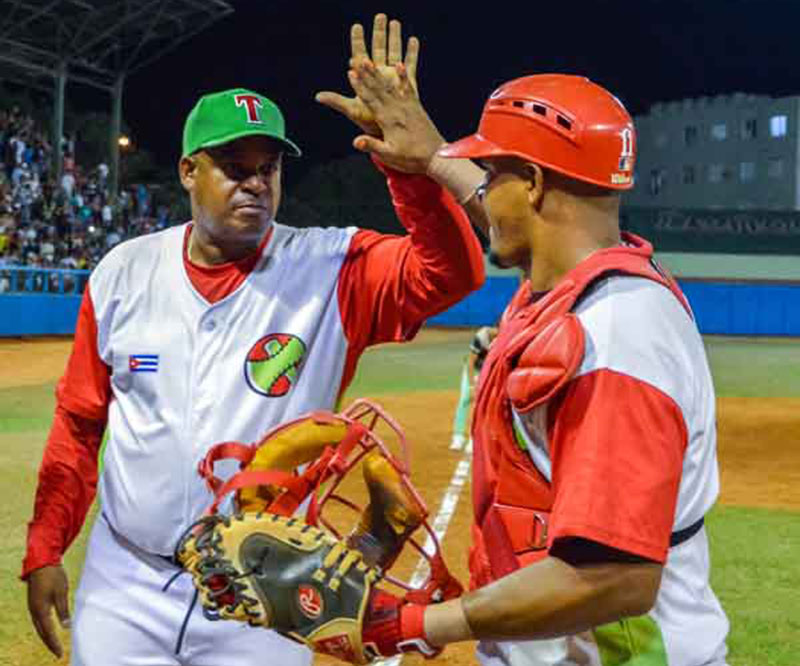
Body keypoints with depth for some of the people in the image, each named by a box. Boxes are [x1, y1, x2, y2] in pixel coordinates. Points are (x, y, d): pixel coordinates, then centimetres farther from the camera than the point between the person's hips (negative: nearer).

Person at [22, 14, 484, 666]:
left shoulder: (330, 271, -7)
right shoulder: (125, 272, 0)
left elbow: (452, 270, -22)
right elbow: (80, 422, 8)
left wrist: (410, 167, -38)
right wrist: (44, 552, 7)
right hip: (125, 588, 2)